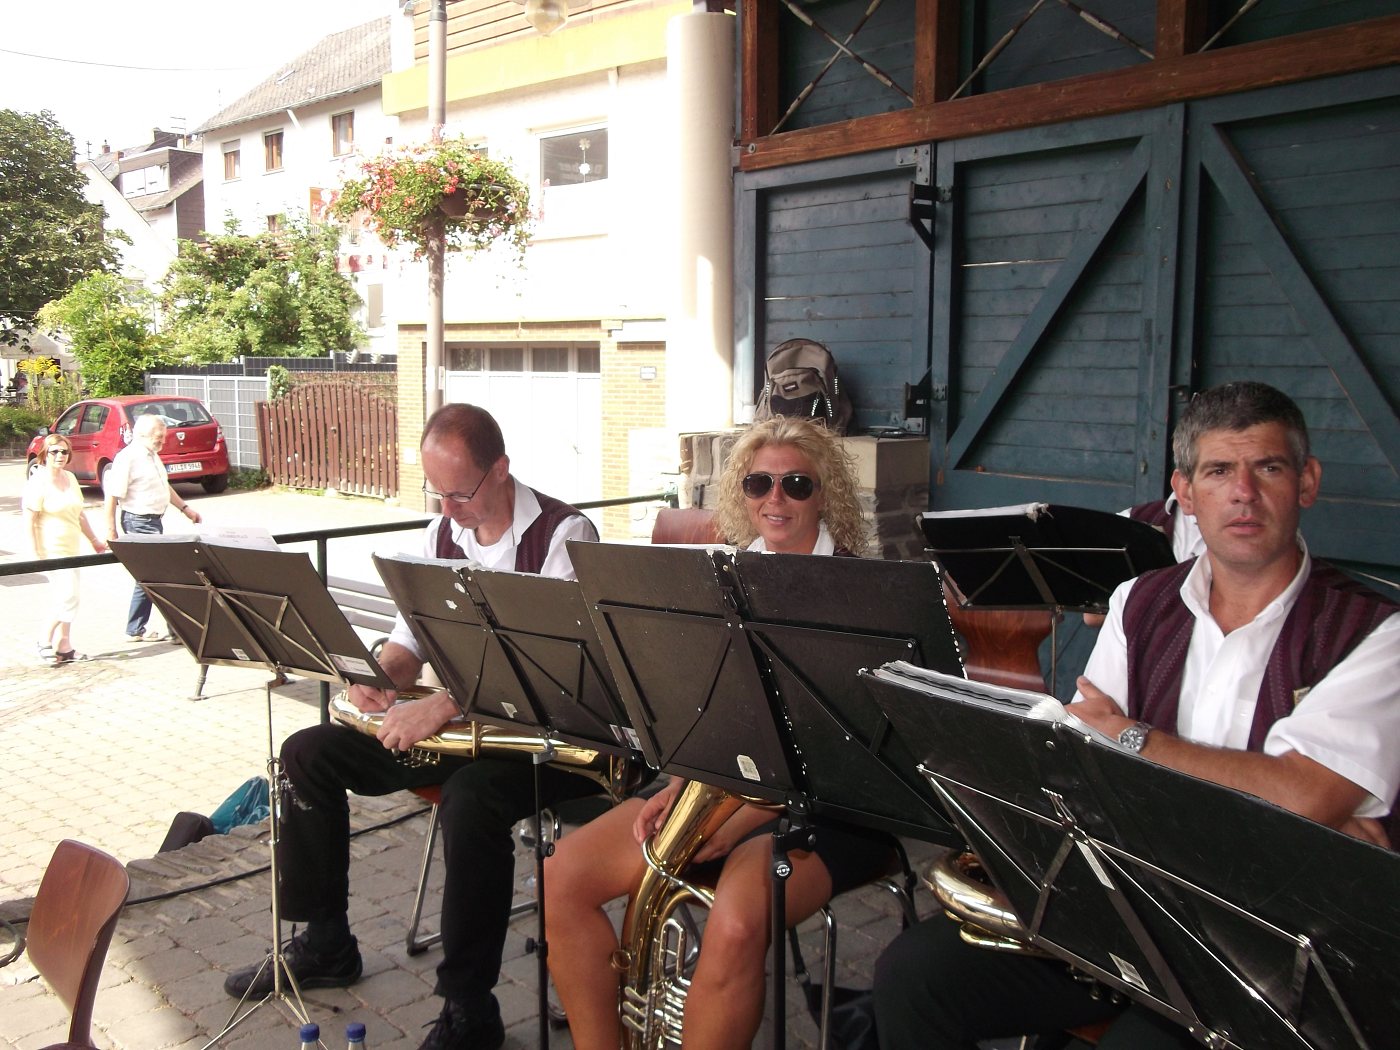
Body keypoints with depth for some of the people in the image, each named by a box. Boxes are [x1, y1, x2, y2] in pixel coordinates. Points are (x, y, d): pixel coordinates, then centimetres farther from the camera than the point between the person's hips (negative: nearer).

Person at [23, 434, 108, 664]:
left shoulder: (70, 478, 11)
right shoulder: (38, 481, -11)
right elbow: (30, 520, -13)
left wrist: (94, 540, 22)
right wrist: (37, 553, -18)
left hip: (71, 549, 8)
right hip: (52, 550, -8)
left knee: (65, 601, 10)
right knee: (68, 598, -11)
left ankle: (64, 647, 17)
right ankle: (45, 643, 5)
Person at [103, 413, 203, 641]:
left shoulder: (152, 456, 13)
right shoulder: (127, 459, -16)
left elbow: (164, 486, 26)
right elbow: (112, 497, -17)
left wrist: (185, 508, 22)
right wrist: (111, 532, -17)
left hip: (155, 520, 10)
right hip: (139, 522, -10)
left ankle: (135, 630, 21)